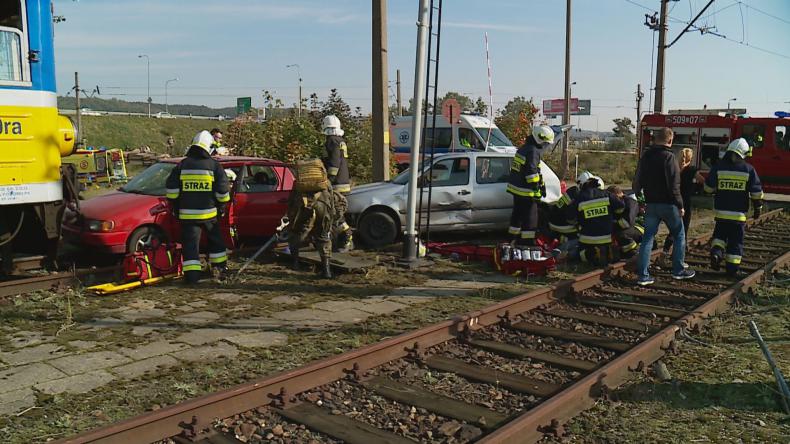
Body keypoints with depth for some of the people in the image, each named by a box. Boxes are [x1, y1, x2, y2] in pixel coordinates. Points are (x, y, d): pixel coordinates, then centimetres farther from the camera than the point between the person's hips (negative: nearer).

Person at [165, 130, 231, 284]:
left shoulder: (182, 165, 2)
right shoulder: (214, 166, -3)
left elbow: (171, 188, 2)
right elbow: (223, 191, -5)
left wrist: (176, 206, 13)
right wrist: (222, 206, 11)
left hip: (187, 214, 0)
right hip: (209, 213, 0)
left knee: (190, 244, 3)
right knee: (216, 240, 19)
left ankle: (192, 274, -5)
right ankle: (221, 268, 28)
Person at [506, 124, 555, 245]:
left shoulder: (524, 148, 15)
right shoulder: (533, 151, -17)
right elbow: (531, 173, -22)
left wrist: (541, 184, 25)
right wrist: (536, 191, -18)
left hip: (516, 188, 10)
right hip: (525, 191, -10)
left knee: (517, 213, 20)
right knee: (530, 217, -2)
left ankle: (514, 236, 30)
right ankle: (527, 241, 1)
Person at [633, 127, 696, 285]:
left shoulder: (645, 156, 7)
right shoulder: (668, 156, -13)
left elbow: (637, 181, 12)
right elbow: (674, 185, -17)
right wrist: (680, 205, -11)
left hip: (651, 204, 6)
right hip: (668, 204, -6)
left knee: (647, 238, 6)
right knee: (679, 236, 12)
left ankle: (642, 275, 2)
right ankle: (678, 271, 19)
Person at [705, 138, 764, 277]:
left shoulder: (718, 168, -3)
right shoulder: (749, 170, -5)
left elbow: (708, 188, 0)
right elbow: (756, 192, -1)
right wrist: (758, 207, 12)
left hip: (720, 212, 1)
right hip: (739, 213, -1)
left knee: (720, 234, 20)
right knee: (736, 241, 8)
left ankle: (716, 252, -5)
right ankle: (732, 269, 9)